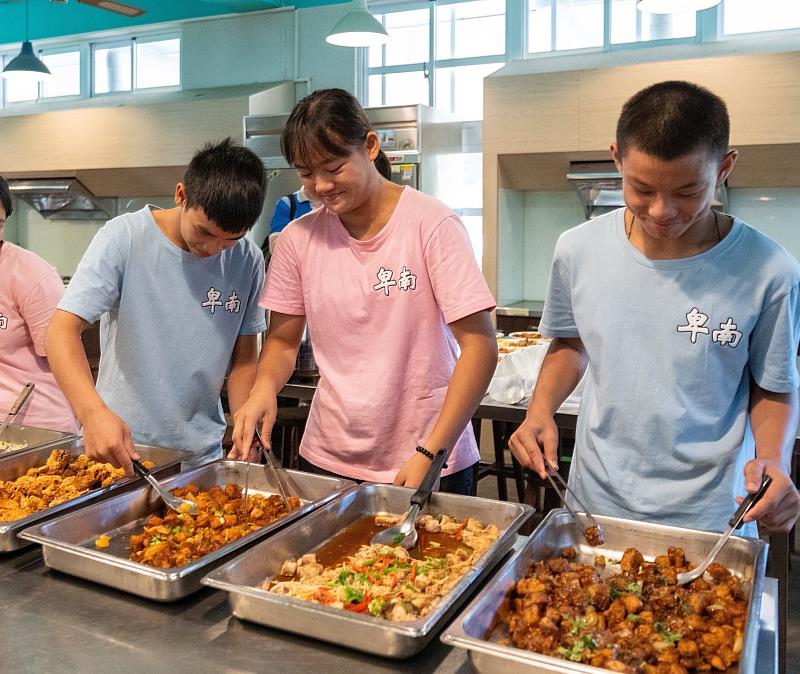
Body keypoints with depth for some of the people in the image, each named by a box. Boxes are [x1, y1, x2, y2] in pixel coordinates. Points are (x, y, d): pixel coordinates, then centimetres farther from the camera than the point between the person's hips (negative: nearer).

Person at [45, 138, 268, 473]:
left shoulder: (248, 260, -5)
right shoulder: (124, 238, -14)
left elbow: (244, 355, 3)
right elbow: (62, 330, -19)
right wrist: (93, 412, -35)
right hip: (120, 444, -2)